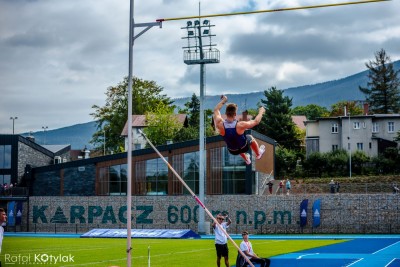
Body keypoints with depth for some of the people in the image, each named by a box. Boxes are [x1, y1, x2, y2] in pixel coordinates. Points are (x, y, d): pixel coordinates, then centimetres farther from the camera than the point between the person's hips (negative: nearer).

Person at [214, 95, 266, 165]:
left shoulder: (220, 125, -31)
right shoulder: (240, 125, -38)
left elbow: (216, 110, -10)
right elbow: (256, 121, -19)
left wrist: (223, 100, 6)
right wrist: (261, 112, 0)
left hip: (232, 151, 2)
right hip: (243, 148, -2)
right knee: (250, 138, 30)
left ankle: (247, 160, 60)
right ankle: (258, 154, 57)